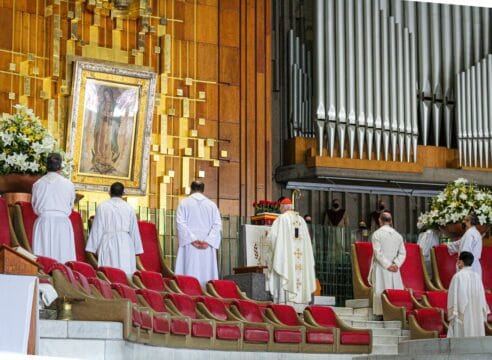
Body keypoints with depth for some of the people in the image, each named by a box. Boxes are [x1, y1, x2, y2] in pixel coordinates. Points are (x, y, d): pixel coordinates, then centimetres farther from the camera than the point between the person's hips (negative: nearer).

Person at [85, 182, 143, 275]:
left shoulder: (102, 207, 2)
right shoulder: (129, 208, 5)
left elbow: (97, 229, 2)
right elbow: (134, 230, 9)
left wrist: (93, 248, 6)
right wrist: (137, 250, 15)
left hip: (107, 244, -1)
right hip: (125, 245, 1)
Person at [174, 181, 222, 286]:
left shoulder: (184, 203, 3)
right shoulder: (212, 204, 8)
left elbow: (180, 224, -9)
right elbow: (217, 225, -2)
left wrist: (192, 240, -12)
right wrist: (208, 241, -9)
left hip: (190, 246, -2)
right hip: (207, 247, 2)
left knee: (190, 273, -4)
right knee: (206, 273, 2)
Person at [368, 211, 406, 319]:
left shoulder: (376, 234, -6)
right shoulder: (397, 235, 7)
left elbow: (378, 253, -13)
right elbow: (402, 253, 1)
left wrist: (387, 265, -11)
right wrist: (396, 264, -7)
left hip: (380, 267, -3)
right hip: (394, 269, 3)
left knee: (380, 289, -2)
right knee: (395, 289, 7)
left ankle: (381, 312, -6)